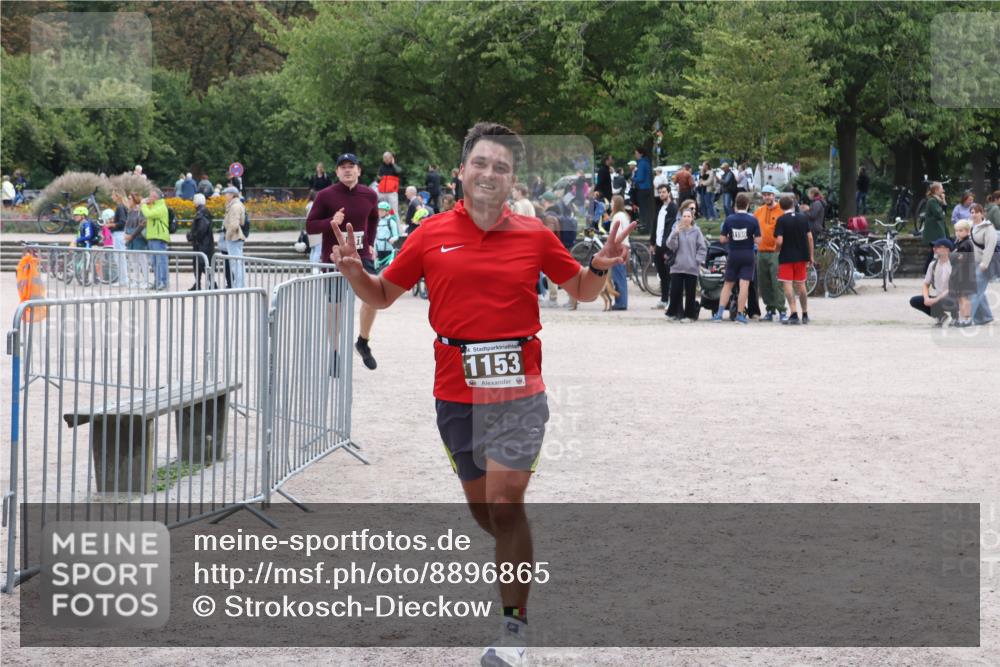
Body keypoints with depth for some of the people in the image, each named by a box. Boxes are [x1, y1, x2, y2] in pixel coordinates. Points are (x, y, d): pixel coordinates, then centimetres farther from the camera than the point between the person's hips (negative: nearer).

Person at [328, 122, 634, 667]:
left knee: (505, 504, -10)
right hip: (456, 395, 2)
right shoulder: (431, 236, 2)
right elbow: (382, 295, 11)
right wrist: (354, 273, -9)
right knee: (482, 509, 11)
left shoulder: (534, 236, 1)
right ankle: (520, 558, 41)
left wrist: (600, 265, -7)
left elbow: (582, 290, 14)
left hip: (519, 392, -2)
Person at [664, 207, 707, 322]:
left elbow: (702, 248, 4)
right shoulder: (676, 229, 3)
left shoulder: (696, 231, 2)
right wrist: (675, 233, -20)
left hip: (692, 268, -1)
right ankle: (673, 313, 14)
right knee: (675, 292, 0)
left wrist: (698, 261, -5)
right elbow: (671, 245, -7)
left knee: (690, 293, 3)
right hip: (677, 267, 1)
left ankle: (689, 315, 12)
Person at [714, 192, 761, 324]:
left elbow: (722, 239, -3)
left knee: (727, 285, 10)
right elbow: (758, 240, -10)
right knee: (744, 285, -1)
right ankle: (740, 314, -2)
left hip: (733, 255, 2)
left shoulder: (729, 219, -3)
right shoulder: (753, 220, -7)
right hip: (748, 255, -2)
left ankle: (720, 313, 3)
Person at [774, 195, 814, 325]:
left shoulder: (781, 220, -11)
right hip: (801, 256, 5)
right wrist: (811, 256, 10)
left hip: (786, 257, -5)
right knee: (801, 285, 15)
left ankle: (794, 314, -14)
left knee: (787, 285, -3)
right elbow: (810, 237, 4)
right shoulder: (803, 217, 3)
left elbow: (779, 241, -18)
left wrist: (777, 250, 3)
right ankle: (805, 315, 21)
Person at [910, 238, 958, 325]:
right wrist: (926, 298, -10)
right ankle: (941, 316, 4)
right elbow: (926, 284, 10)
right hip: (937, 297, 7)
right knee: (914, 301, -10)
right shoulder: (933, 264, 5)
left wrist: (936, 300, -23)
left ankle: (954, 315, -4)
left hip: (952, 299, -7)